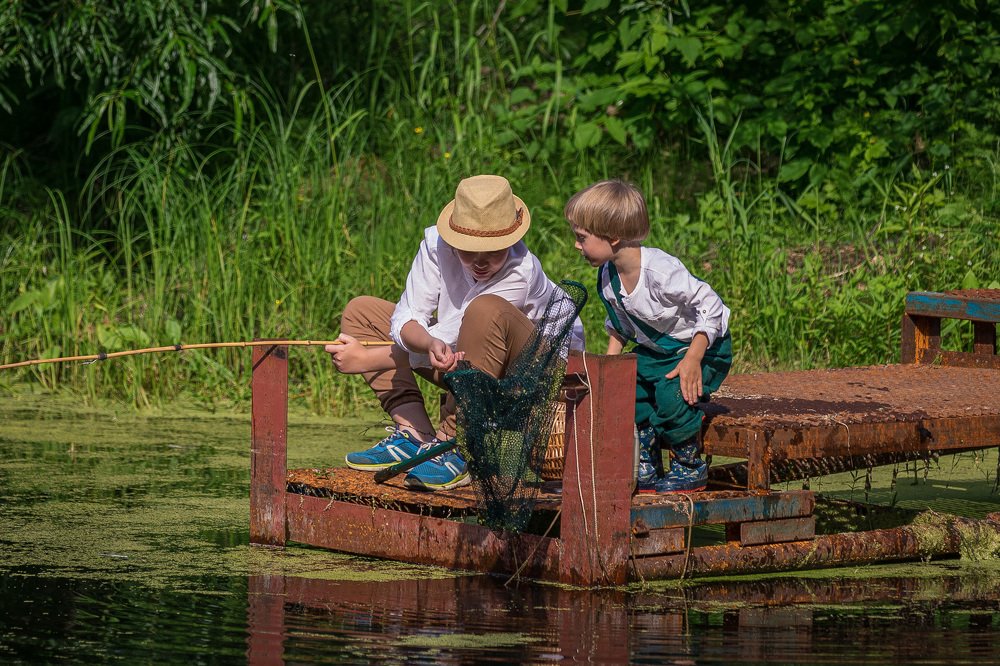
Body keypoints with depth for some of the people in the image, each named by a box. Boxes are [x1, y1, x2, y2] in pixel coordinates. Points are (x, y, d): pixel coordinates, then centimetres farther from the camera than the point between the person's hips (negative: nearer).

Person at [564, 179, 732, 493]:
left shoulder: (661, 270, -34)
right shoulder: (608, 278, -8)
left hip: (704, 346, -8)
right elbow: (618, 325, 12)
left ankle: (691, 467, -5)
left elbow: (710, 307, -27)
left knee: (671, 394, -28)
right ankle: (646, 469, 3)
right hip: (656, 349, 8)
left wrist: (692, 360, -30)